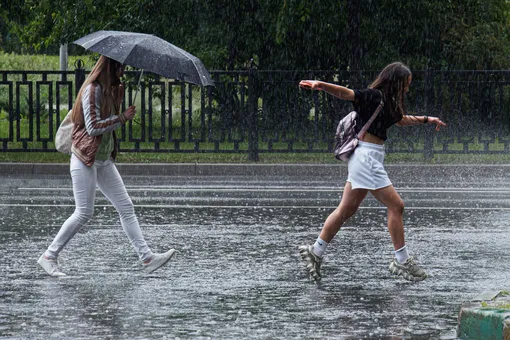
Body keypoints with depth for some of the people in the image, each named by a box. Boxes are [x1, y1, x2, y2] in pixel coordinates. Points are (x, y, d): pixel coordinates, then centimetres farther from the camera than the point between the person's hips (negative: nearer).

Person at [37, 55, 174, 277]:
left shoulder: (111, 89, 13)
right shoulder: (92, 90, -15)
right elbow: (93, 127, -20)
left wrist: (120, 97, 5)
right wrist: (123, 118, -17)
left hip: (104, 159, 9)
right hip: (86, 159, -9)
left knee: (126, 208, 1)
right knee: (84, 213, -7)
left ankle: (146, 258, -1)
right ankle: (49, 256, 4)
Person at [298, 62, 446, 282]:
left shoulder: (387, 102, 16)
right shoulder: (373, 96, -13)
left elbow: (402, 120, 35)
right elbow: (346, 93, -24)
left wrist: (427, 120, 43)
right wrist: (320, 85, -40)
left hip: (372, 157, 10)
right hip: (366, 156, -10)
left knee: (347, 210, 12)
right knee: (396, 206, -6)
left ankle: (315, 252, 16)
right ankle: (402, 261, 0)